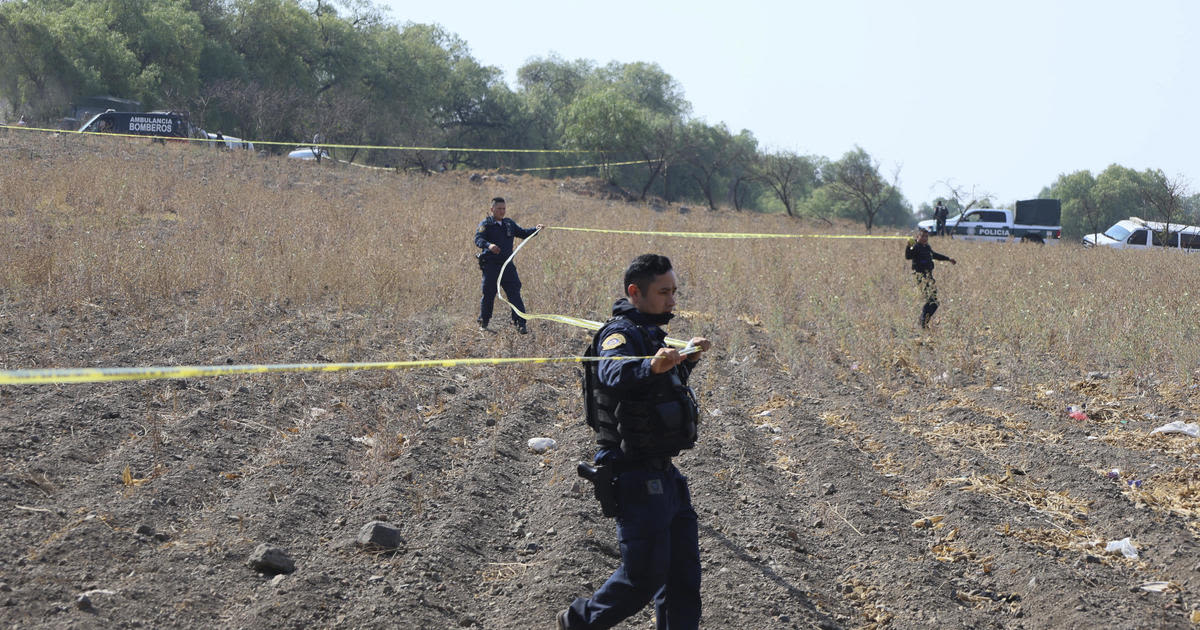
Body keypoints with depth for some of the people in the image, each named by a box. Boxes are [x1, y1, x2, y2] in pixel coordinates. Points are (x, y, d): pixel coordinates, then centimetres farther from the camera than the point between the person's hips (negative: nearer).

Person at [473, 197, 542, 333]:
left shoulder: (509, 223, 15)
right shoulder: (485, 224, -3)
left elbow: (523, 233, 23)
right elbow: (478, 239, -18)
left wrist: (536, 230, 5)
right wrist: (489, 245, -39)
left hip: (507, 265, 4)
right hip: (490, 265, -4)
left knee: (515, 294, -5)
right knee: (488, 295, 3)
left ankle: (521, 324, -5)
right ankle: (483, 323, 21)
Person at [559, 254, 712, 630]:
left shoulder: (649, 334, 15)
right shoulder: (621, 333, -16)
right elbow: (613, 374, -40)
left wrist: (688, 357, 24)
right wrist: (651, 366, -57)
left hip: (664, 475, 10)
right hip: (637, 479, -9)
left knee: (683, 574, 12)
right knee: (643, 578, -1)